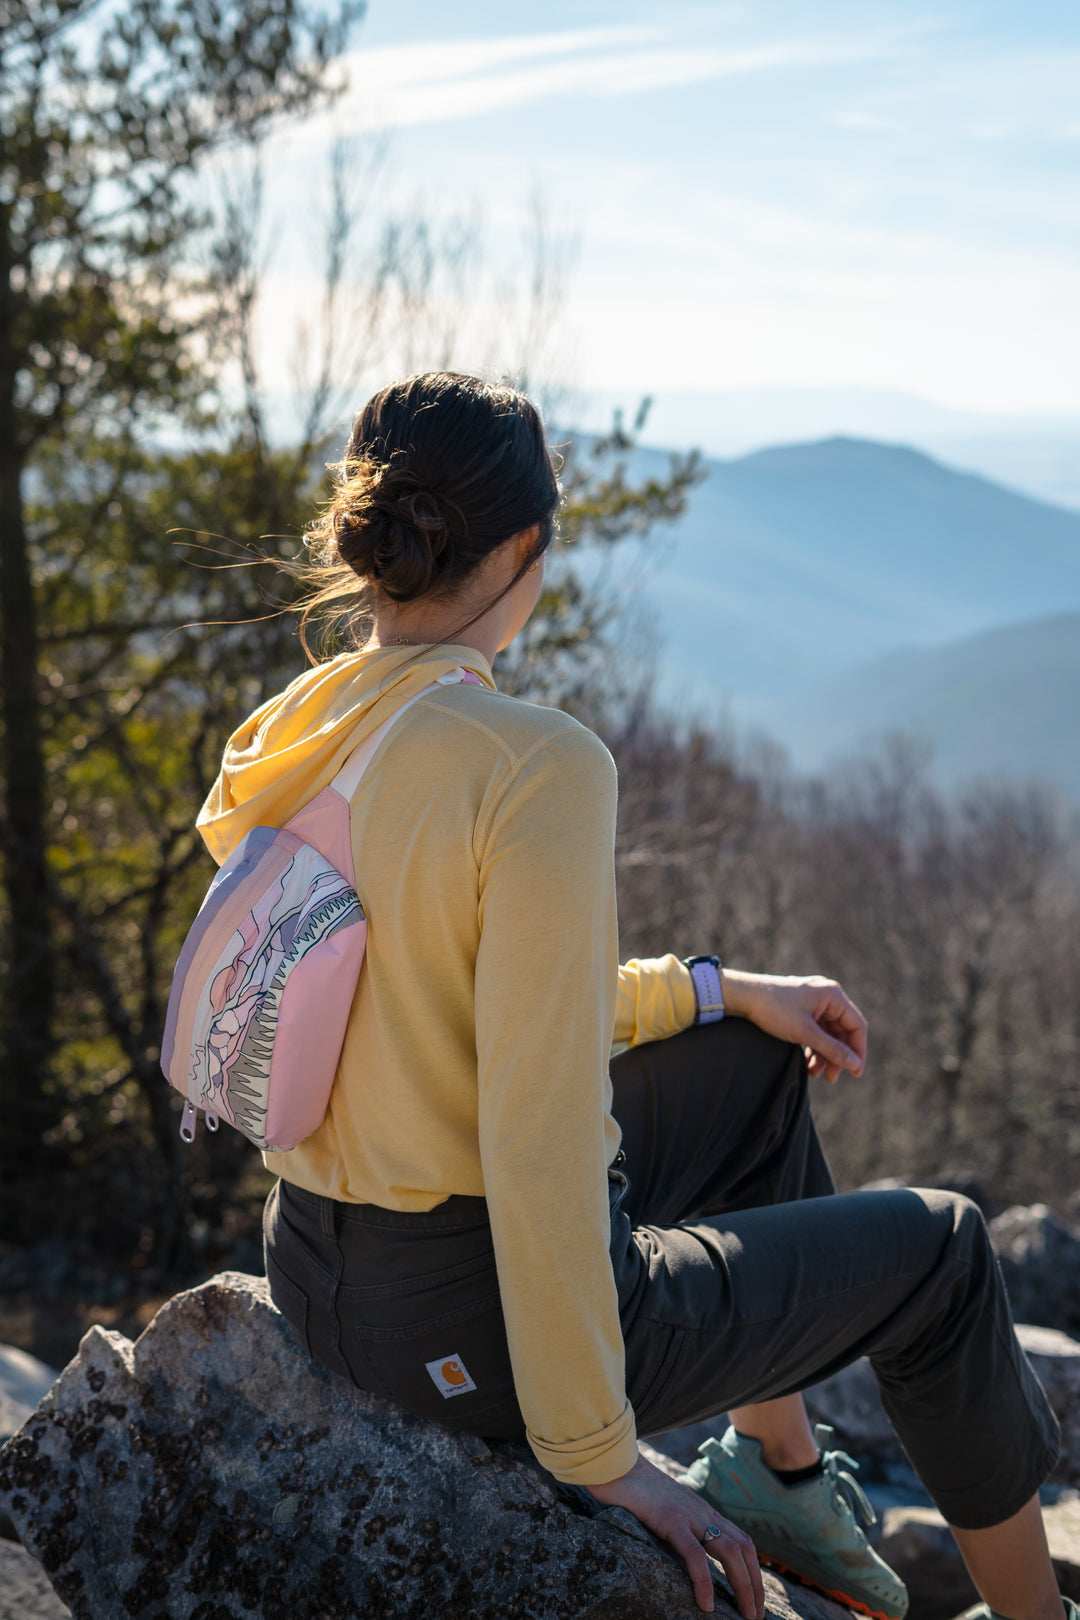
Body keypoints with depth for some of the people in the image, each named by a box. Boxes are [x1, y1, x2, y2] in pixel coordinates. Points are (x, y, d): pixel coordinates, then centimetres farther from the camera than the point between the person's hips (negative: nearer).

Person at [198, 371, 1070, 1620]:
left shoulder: (281, 745, 0)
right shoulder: (540, 769, -25)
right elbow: (539, 1145, -28)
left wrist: (717, 990, 17)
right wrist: (596, 1457, -16)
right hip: (476, 1325, -8)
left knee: (756, 1064, 27)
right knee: (938, 1249, 16)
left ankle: (777, 1467, 39)